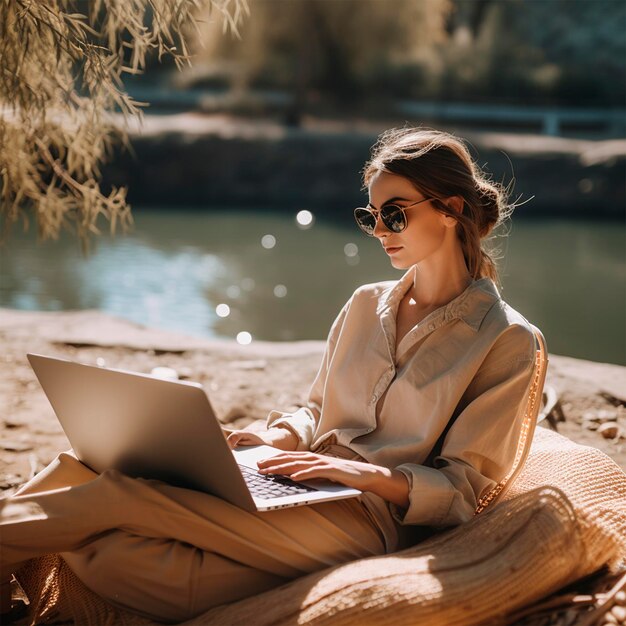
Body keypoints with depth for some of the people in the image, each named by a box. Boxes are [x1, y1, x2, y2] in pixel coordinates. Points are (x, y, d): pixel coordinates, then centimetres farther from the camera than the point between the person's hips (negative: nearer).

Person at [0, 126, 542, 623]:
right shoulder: (366, 305, 18)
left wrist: (366, 473, -20)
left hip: (369, 523, -6)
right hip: (301, 496, 6)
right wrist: (276, 438, 1)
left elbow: (461, 490, -4)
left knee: (123, 493, -24)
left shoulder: (507, 340, -1)